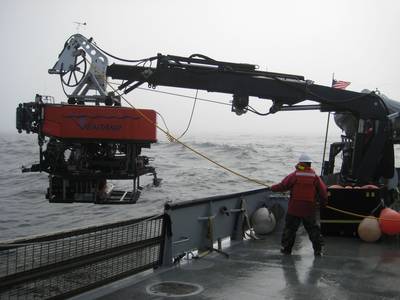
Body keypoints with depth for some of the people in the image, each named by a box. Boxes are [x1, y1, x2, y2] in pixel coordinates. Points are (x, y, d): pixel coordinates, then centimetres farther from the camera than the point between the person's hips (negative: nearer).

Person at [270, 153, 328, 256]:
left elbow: (283, 186, -4)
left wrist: (272, 188, 13)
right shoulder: (315, 177, 0)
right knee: (313, 229, 11)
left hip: (294, 208, -2)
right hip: (309, 209, 2)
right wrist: (323, 202, 17)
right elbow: (323, 192, 0)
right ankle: (318, 250, 9)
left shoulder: (294, 175, -7)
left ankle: (286, 248, 15)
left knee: (290, 228, 10)